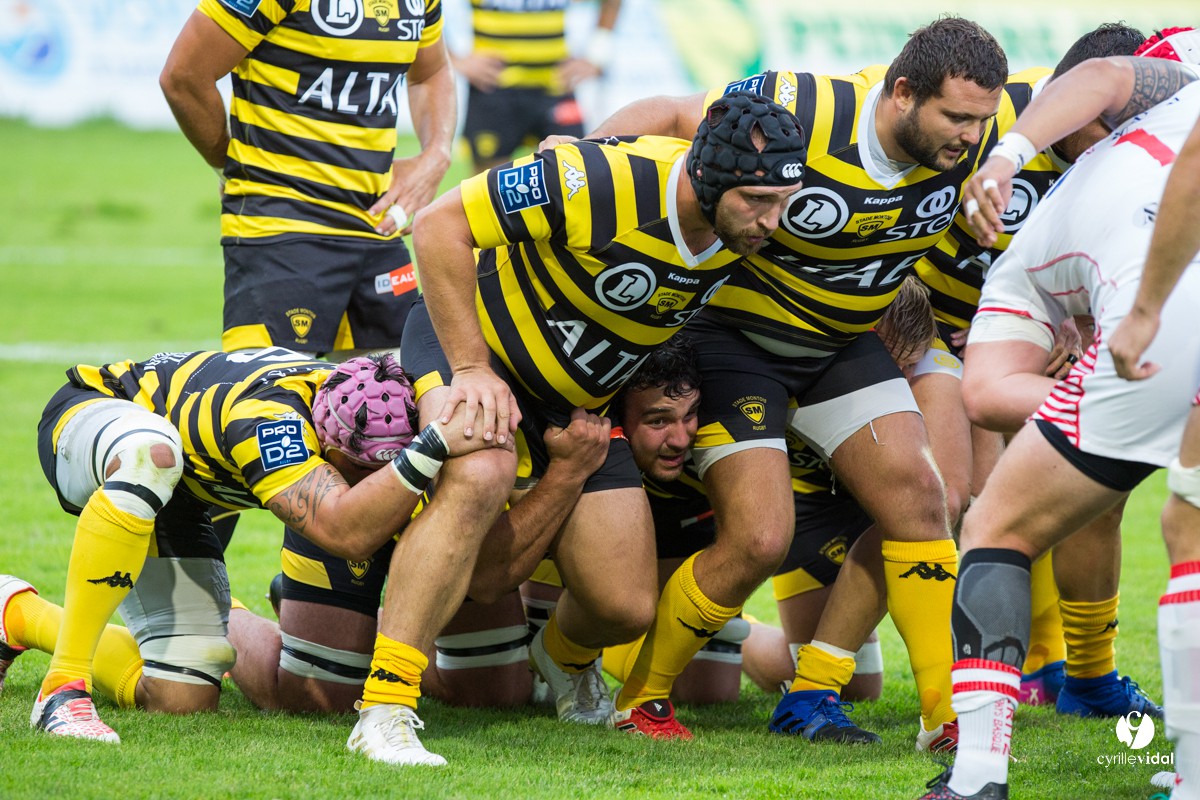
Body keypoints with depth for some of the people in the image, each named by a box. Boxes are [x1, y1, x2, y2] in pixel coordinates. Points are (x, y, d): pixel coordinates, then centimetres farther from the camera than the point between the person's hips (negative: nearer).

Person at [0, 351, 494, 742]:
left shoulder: (365, 408, -19)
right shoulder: (268, 416, -41)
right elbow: (346, 532, -54)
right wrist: (438, 445, -58)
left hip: (173, 501, 7)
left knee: (182, 698, -4)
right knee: (150, 453, -45)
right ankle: (63, 687, -37)